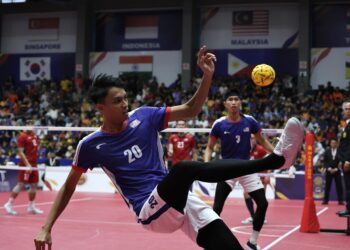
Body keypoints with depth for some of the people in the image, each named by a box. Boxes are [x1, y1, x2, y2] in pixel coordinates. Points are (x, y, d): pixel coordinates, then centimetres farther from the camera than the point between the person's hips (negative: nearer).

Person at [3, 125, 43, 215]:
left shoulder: (34, 135, 12)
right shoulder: (22, 136, -10)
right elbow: (20, 152, -15)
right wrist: (27, 164, -23)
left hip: (33, 164, 8)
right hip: (25, 164, -8)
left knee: (34, 185, 9)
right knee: (21, 184, -7)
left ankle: (31, 206, 19)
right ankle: (9, 204, 2)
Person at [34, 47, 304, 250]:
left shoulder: (143, 116, 4)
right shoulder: (91, 145, -2)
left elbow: (191, 109, 8)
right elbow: (69, 186, 8)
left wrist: (207, 76, -8)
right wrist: (46, 228, 1)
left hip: (179, 200, 5)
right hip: (151, 210, -5)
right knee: (186, 168, -35)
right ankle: (277, 158, -38)